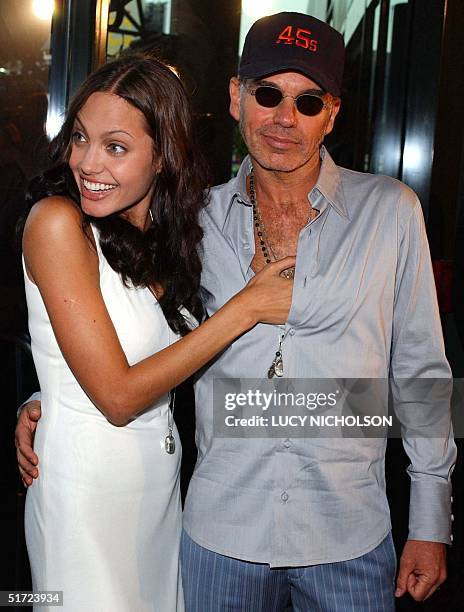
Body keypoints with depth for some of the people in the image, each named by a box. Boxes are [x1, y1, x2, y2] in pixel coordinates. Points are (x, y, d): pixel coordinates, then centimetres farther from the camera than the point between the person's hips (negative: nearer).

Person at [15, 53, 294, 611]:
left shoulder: (168, 230, 2)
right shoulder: (57, 221, -18)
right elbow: (118, 396, -21)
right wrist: (246, 307, -19)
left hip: (162, 476, 6)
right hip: (87, 483, -6)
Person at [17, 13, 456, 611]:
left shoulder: (390, 211, -3)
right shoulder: (201, 219, 0)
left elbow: (420, 369, 1)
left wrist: (430, 523, 1)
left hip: (349, 539, -1)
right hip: (221, 533, 2)